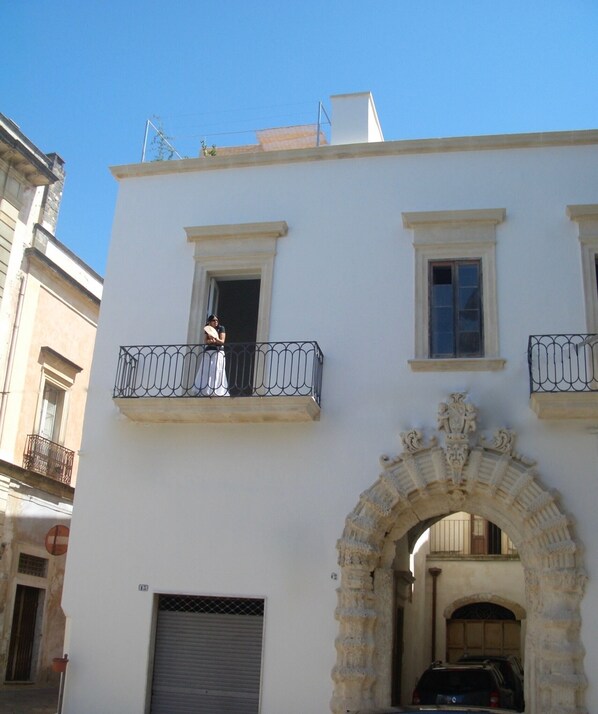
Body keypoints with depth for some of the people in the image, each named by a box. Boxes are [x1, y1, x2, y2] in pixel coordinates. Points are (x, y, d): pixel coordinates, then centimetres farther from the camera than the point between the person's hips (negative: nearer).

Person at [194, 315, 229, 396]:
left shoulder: (221, 328, 4)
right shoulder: (207, 329, 14)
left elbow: (222, 341, -4)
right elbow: (205, 341, 3)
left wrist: (215, 338, -21)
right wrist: (211, 340, -17)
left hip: (218, 352, -4)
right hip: (207, 352, 4)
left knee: (216, 372, -14)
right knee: (205, 373, -6)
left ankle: (217, 393, -19)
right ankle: (206, 392, -8)